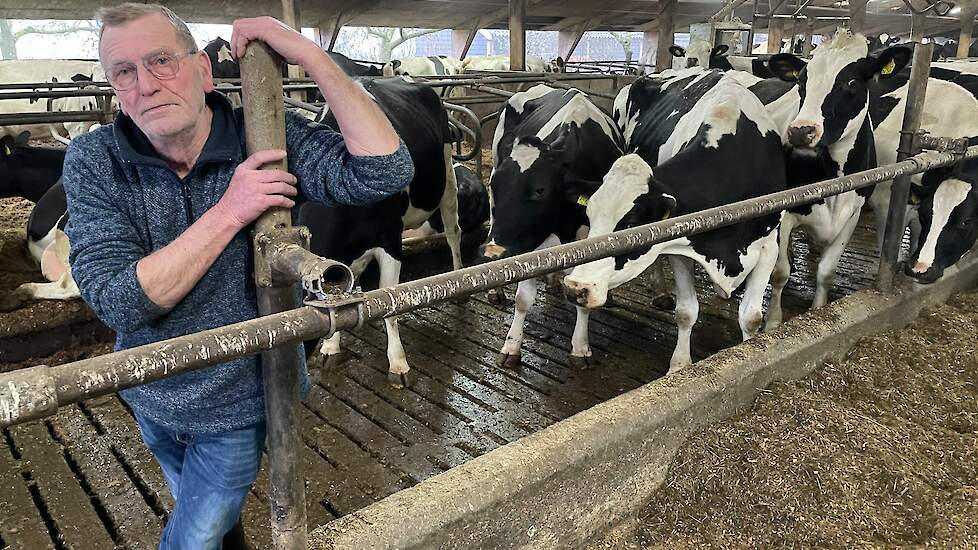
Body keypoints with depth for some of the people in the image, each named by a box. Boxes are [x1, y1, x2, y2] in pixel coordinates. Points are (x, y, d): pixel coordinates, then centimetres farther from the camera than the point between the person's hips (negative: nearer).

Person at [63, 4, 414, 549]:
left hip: (237, 406, -3)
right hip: (152, 400, 3)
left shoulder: (266, 137, -19)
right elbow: (117, 300, -26)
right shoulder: (92, 162, -16)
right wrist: (229, 212, -33)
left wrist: (308, 53, -35)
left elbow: (385, 170, -33)